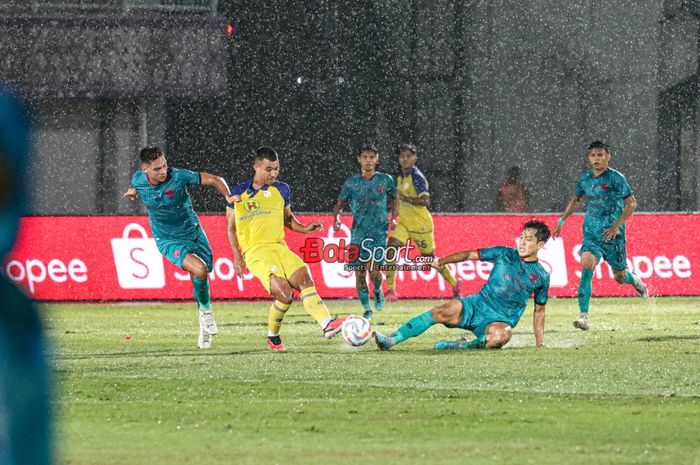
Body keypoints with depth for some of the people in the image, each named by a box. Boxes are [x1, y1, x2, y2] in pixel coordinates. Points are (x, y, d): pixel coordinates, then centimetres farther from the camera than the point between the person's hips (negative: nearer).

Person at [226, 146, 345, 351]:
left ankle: (327, 324, -37)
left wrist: (304, 228, 6)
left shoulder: (282, 190, 12)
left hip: (280, 248, 4)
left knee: (304, 279, -22)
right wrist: (237, 257, 2)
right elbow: (231, 227, 10)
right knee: (284, 294, -22)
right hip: (255, 252, -4)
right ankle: (273, 336, 3)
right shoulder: (240, 193, 2)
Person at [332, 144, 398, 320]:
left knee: (374, 270, -16)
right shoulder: (351, 182, 3)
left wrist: (393, 218, 4)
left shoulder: (385, 180, 2)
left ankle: (377, 291, 18)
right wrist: (336, 218, -9)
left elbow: (394, 199, 18)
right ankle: (367, 309, 14)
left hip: (379, 232, -2)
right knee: (359, 273, -1)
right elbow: (340, 203, 10)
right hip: (358, 233, 2)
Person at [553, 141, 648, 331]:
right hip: (591, 234, 3)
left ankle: (635, 280, 51)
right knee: (586, 265, -23)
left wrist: (616, 226, -17)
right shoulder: (584, 180, 5)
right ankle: (583, 316, -27)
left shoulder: (616, 179, -10)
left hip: (613, 235, -3)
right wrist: (562, 220, 20)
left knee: (620, 276, 10)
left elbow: (631, 203, -8)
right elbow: (576, 199, 25)